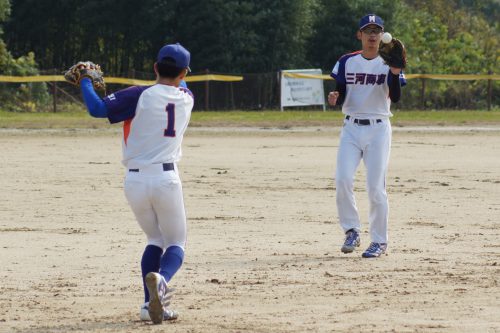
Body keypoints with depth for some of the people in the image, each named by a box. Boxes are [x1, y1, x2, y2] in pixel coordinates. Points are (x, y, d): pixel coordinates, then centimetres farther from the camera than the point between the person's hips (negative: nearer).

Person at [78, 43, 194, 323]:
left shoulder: (139, 96, -6)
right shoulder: (187, 98, 4)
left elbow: (97, 109, -14)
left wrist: (85, 82, 3)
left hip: (135, 181, 1)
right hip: (166, 179, -1)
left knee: (155, 239, 21)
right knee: (176, 243, 11)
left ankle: (151, 304, 6)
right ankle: (160, 280, -24)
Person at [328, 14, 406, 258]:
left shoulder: (388, 64, 1)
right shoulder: (347, 62, 7)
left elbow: (395, 97, -10)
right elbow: (340, 96, 5)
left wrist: (395, 72, -26)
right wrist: (334, 98, -18)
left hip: (378, 129, -2)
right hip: (351, 128, 2)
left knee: (376, 187, -5)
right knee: (343, 180, -14)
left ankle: (380, 241, 6)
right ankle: (352, 231, 1)